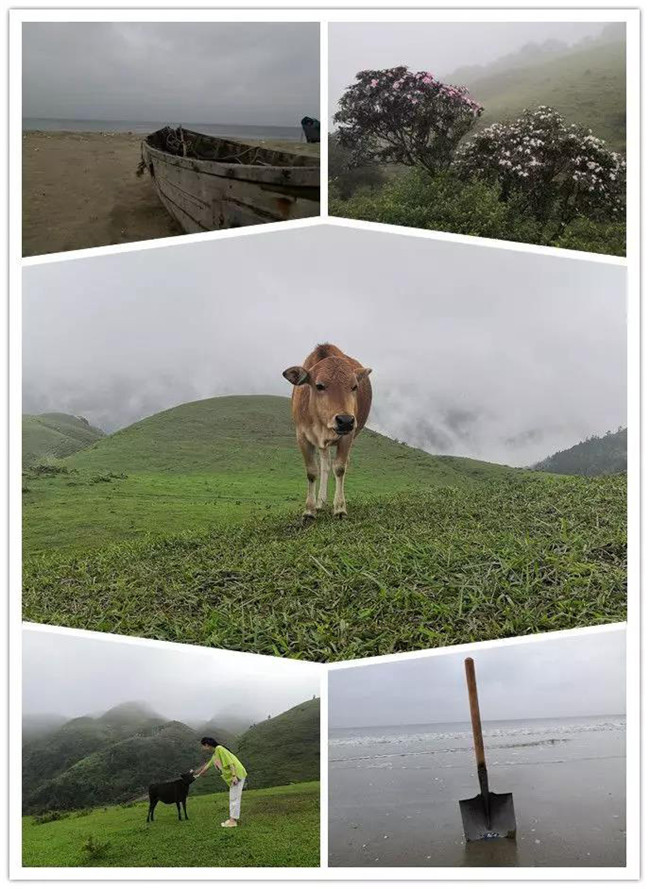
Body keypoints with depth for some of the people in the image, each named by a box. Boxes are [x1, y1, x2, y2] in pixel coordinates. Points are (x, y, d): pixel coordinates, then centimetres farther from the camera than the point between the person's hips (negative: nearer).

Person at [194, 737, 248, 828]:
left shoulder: (219, 749, -13)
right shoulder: (214, 754, 17)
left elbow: (230, 762, -20)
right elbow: (207, 765, 31)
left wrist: (234, 776, -26)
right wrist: (199, 774, 42)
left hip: (237, 774, -10)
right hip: (232, 777, 10)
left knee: (234, 798, -7)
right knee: (233, 798, 14)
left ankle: (233, 820, -5)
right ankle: (233, 818, 20)